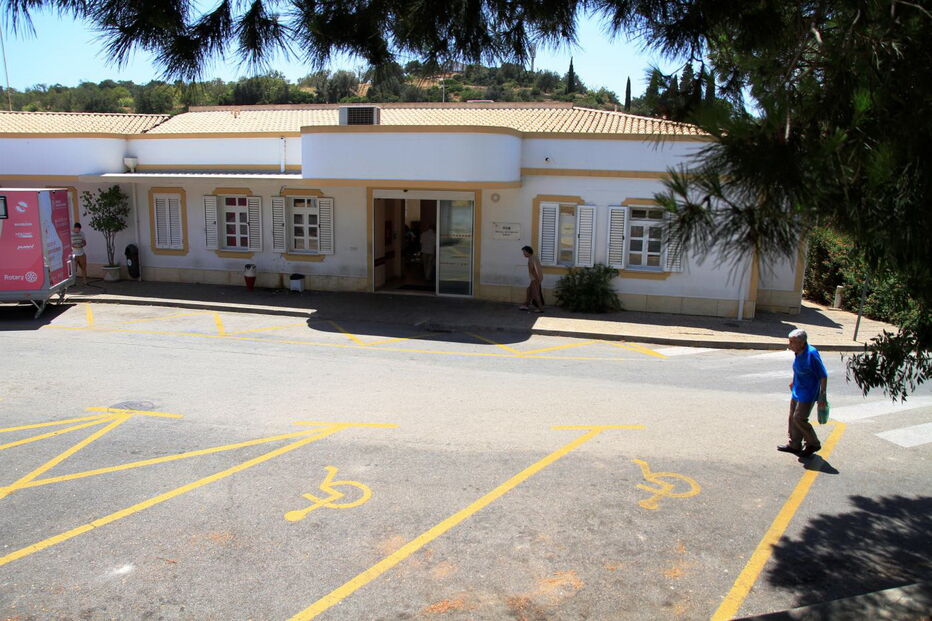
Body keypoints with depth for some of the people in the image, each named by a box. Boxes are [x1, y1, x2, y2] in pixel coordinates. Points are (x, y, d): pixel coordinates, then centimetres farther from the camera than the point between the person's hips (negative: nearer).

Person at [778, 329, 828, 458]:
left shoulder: (811, 354, -25)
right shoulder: (799, 352, 0)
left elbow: (823, 376, -20)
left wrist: (822, 396, -19)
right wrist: (794, 381, 29)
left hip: (808, 393, -9)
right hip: (797, 391, 9)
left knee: (799, 418, -6)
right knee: (793, 417, 14)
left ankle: (813, 444, 14)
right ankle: (794, 445, 27)